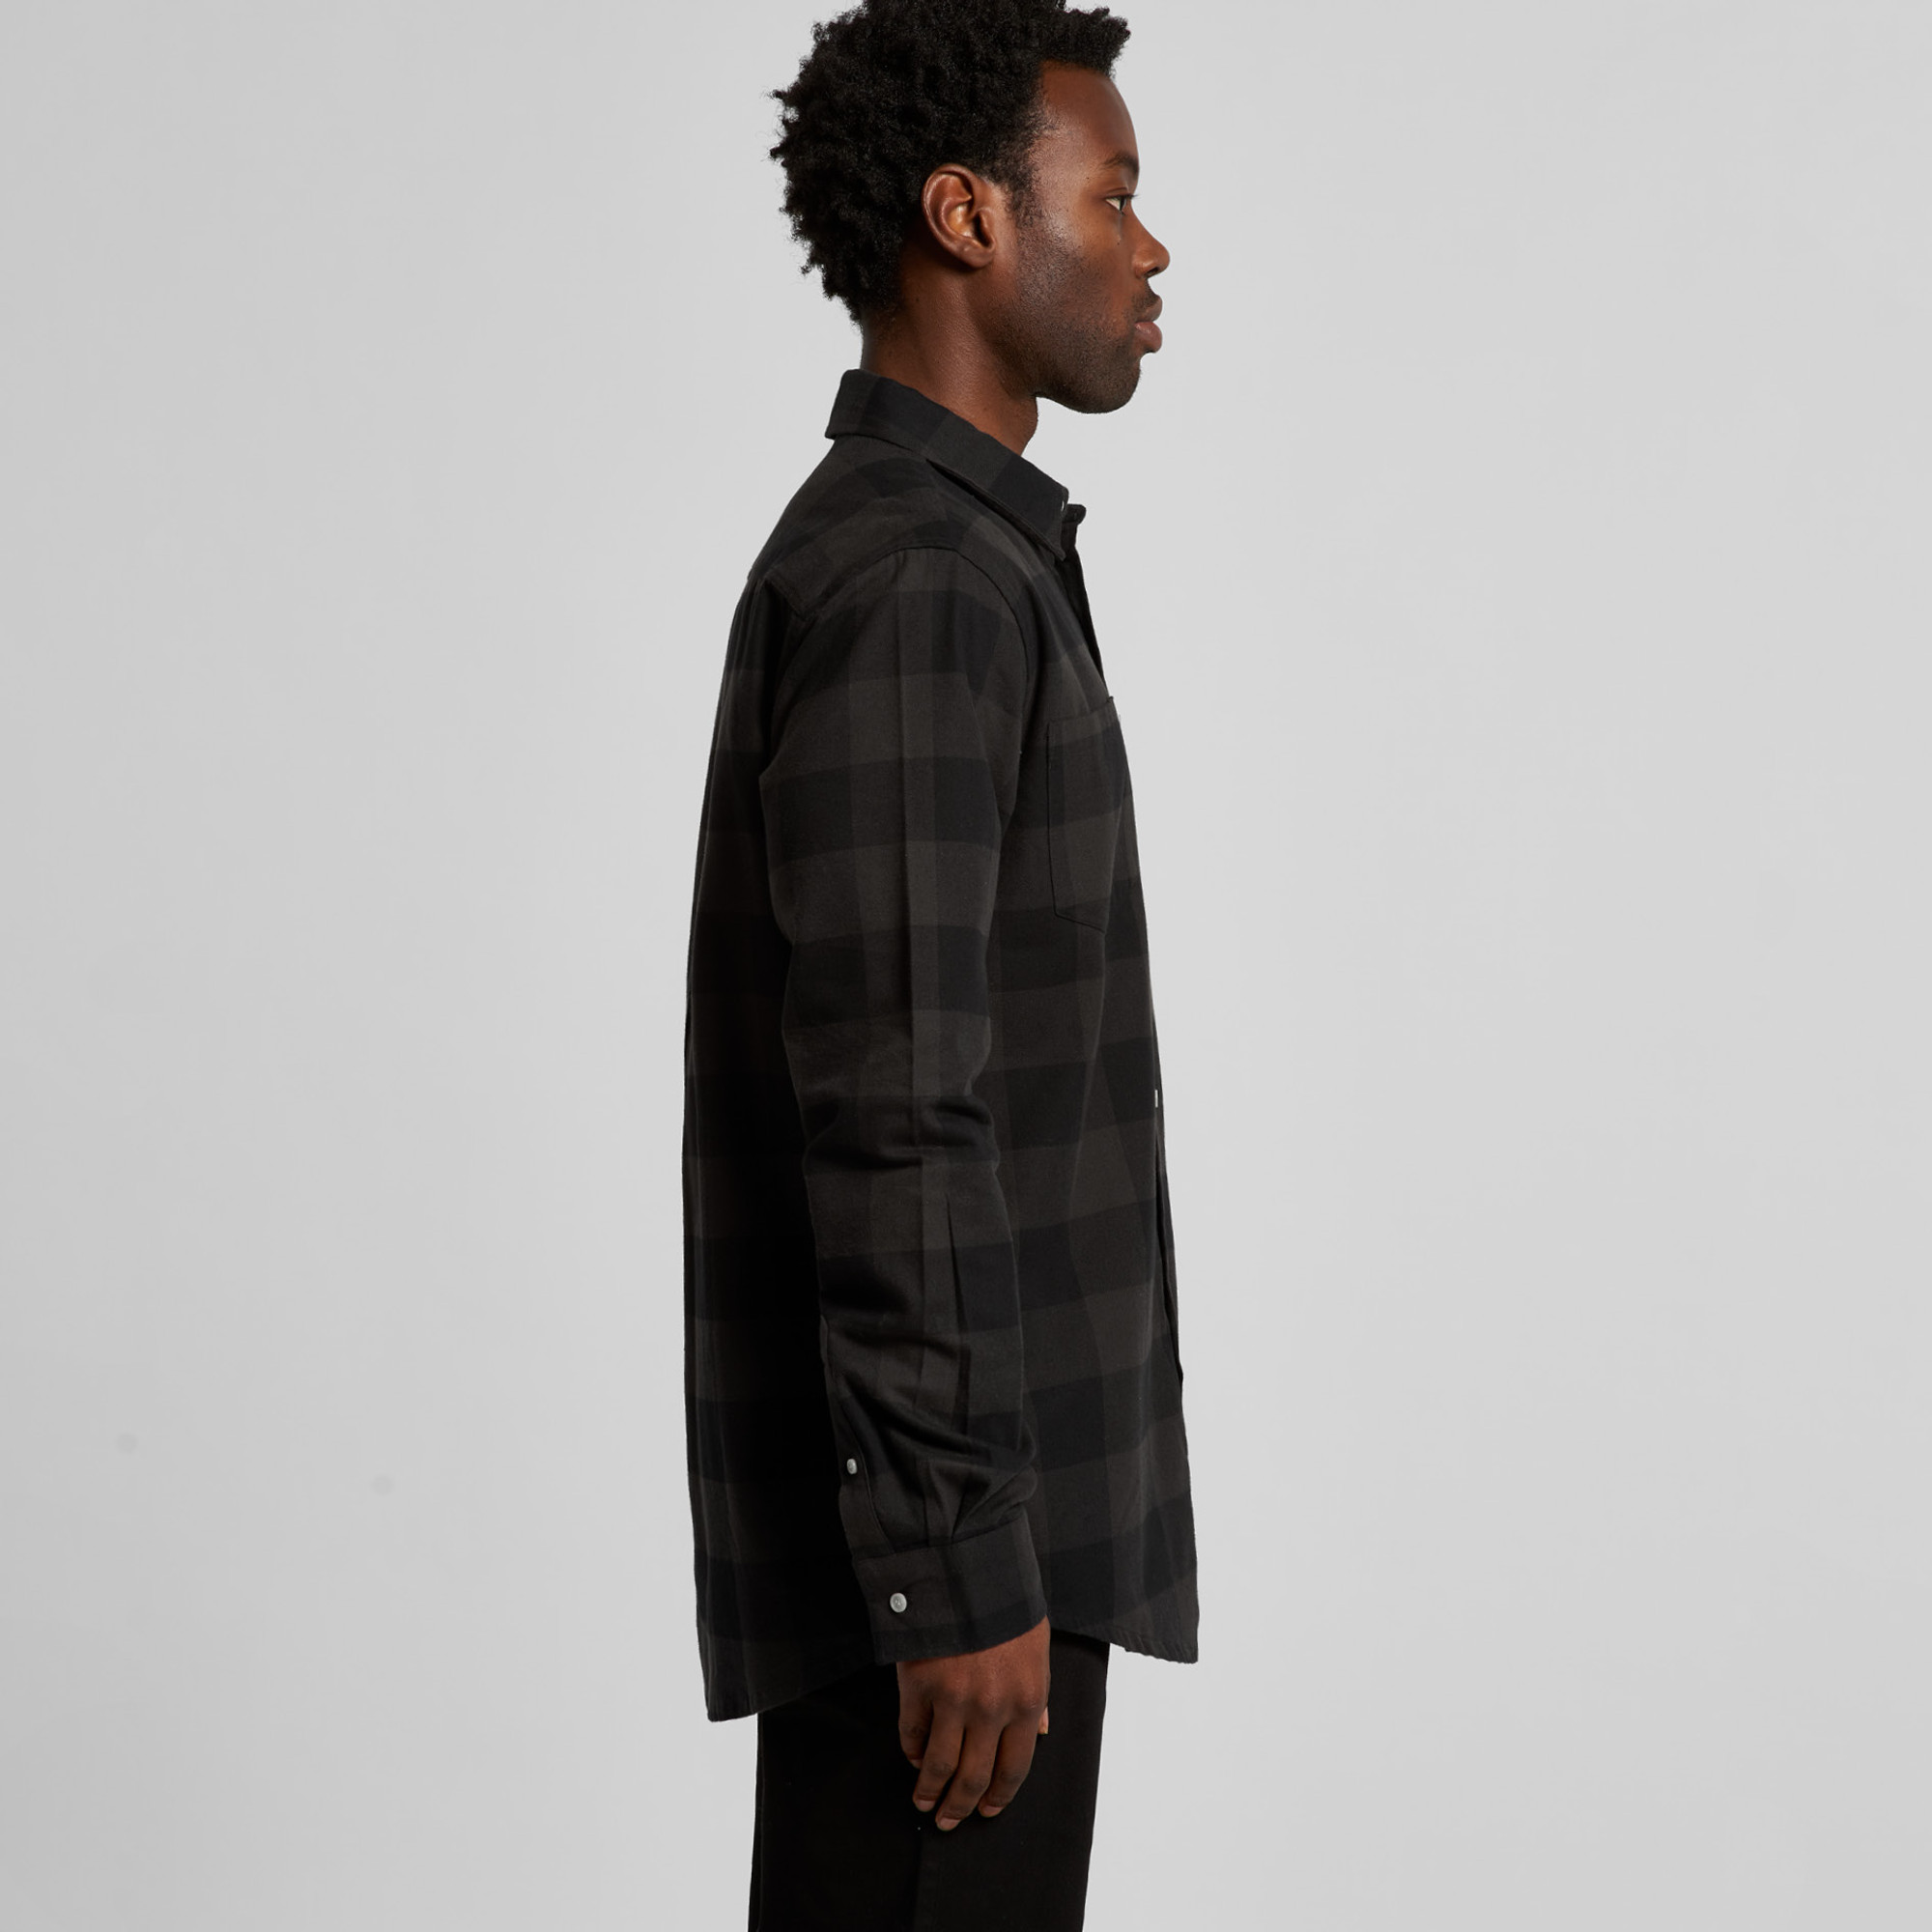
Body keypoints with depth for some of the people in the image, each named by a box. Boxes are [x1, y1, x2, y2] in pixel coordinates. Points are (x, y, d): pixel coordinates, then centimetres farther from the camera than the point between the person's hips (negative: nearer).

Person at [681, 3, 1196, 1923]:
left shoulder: (942, 560, 15)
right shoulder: (907, 583, -18)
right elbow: (891, 1115, -23)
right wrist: (961, 1569, -23)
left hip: (990, 1489, 10)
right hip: (938, 1532, -10)